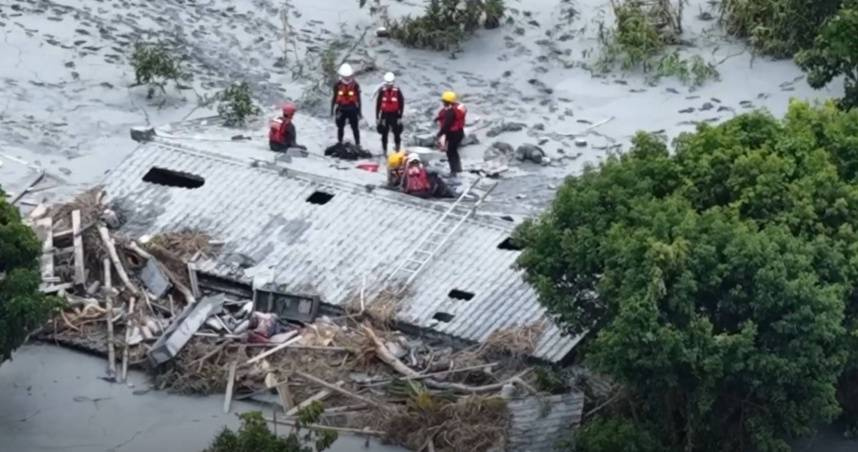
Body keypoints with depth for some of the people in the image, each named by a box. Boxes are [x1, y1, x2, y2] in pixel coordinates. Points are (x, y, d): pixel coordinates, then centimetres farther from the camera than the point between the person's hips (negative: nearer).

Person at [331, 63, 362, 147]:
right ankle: (339, 142, 24)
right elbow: (334, 97, 8)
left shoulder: (355, 85, -5)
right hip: (341, 108, 2)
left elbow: (358, 99, 1)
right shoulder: (338, 85, -2)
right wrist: (332, 109, 8)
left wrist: (359, 111, 2)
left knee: (355, 127, 0)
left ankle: (358, 144, 7)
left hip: (352, 109, -2)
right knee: (340, 127, 10)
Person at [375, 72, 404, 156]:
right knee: (384, 134, 2)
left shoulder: (397, 91, -6)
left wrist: (400, 117, -4)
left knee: (397, 133, -1)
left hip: (394, 115, -1)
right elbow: (378, 104, 4)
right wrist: (377, 117, 2)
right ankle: (385, 151, 11)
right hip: (384, 115, 1)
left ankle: (397, 149, 12)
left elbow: (401, 104, -1)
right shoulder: (382, 91, -2)